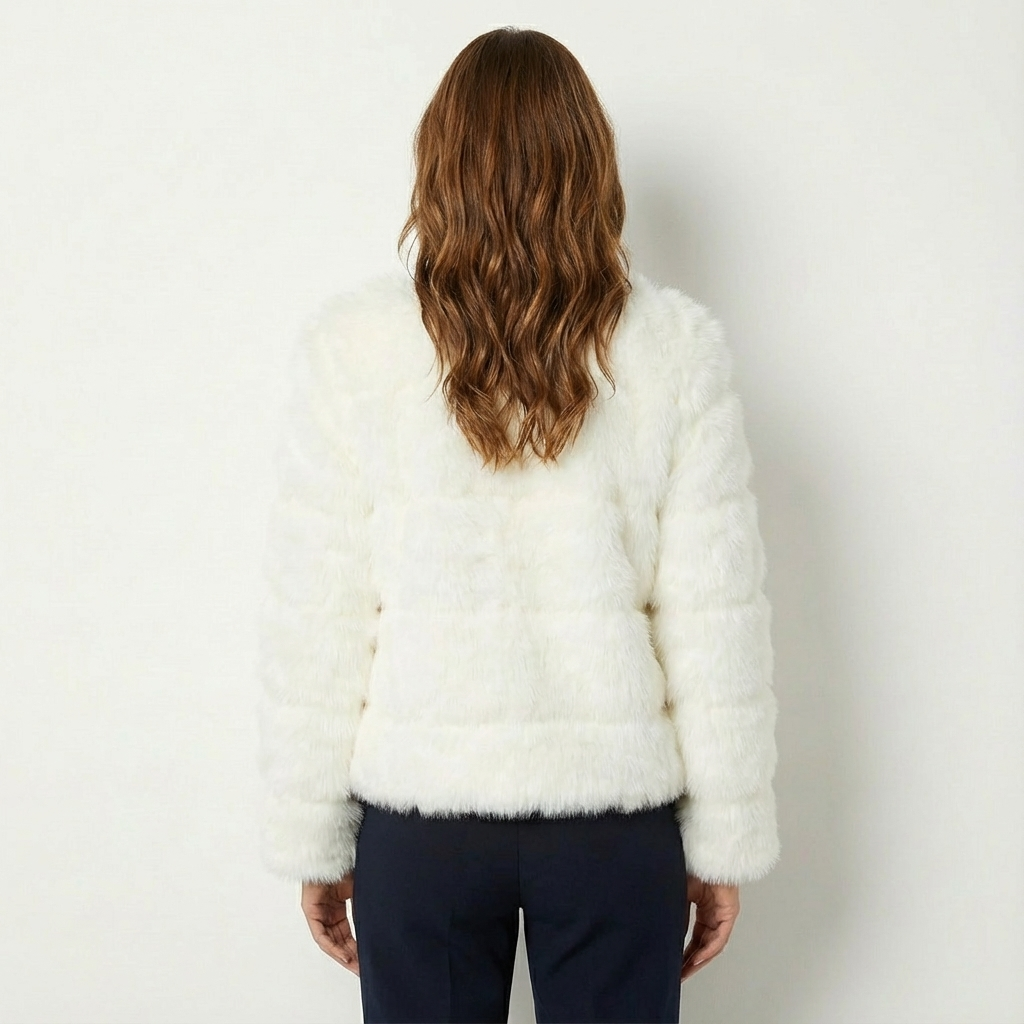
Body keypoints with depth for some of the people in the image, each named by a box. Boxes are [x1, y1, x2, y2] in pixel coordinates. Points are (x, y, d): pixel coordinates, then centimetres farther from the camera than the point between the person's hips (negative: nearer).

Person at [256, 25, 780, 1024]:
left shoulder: (353, 343, -7)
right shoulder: (678, 346, -6)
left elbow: (314, 619, -5)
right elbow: (717, 620, -5)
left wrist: (311, 837, 6)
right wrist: (724, 841, 5)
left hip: (421, 804, 0)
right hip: (617, 804, 1)